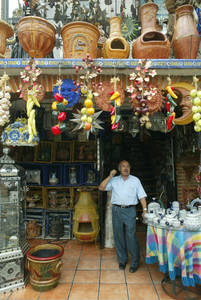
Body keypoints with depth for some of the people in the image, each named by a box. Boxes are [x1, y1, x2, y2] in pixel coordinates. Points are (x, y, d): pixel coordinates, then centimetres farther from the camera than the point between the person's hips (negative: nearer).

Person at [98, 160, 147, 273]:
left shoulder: (135, 180, 8)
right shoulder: (114, 180, 11)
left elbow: (142, 196, 4)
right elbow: (101, 188, 3)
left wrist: (145, 209, -6)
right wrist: (110, 176, -3)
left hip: (130, 210, -2)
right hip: (116, 210, 2)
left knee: (131, 236, -5)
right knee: (118, 236, 9)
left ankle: (135, 262, 11)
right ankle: (122, 260, 26)